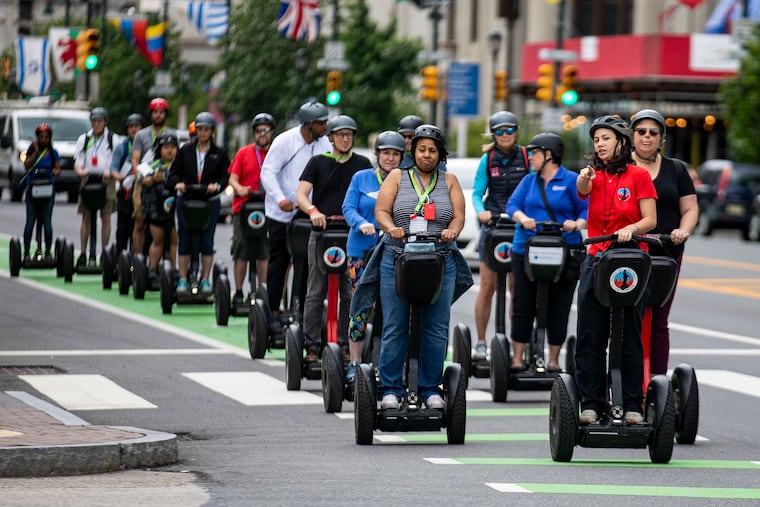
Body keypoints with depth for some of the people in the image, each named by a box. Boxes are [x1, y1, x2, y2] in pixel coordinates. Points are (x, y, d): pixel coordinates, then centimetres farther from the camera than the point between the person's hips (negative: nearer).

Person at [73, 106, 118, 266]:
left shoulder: (113, 139, 7)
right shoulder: (84, 139, 12)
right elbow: (78, 161, 7)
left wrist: (110, 172, -18)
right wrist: (80, 170, -16)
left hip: (106, 180, -1)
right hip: (88, 179, 1)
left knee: (106, 217, -2)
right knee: (86, 217, -2)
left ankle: (105, 252, 4)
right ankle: (83, 253, 0)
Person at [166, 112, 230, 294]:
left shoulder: (219, 154, 6)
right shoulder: (186, 150, 9)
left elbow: (225, 176, 0)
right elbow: (174, 172, 8)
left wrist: (217, 185, -20)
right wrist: (177, 183, -13)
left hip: (210, 202, -1)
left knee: (207, 241, 1)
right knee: (184, 240, 1)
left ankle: (205, 279, 8)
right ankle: (182, 279, 6)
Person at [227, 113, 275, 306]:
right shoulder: (244, 153, 8)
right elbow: (233, 178, 5)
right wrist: (239, 188, -17)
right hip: (243, 208, 0)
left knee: (264, 253, 0)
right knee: (241, 252, -1)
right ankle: (238, 292, 4)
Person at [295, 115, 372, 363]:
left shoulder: (363, 164, 11)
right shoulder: (318, 162, 8)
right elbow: (301, 194, 0)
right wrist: (313, 211, -21)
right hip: (321, 232, -1)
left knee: (349, 293, 1)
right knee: (315, 293, -2)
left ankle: (345, 345, 7)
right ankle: (312, 347, -1)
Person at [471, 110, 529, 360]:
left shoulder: (526, 158, 1)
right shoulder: (488, 159, 2)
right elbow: (477, 193, 0)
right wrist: (481, 211, -20)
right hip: (492, 224, 0)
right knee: (488, 286, -2)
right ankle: (481, 343, 5)